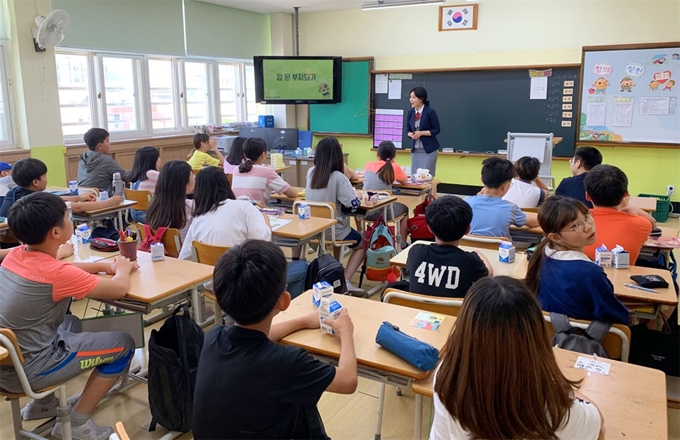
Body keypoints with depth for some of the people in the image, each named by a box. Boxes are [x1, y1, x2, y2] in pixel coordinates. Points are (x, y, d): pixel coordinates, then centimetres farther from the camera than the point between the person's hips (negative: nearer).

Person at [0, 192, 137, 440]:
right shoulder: (54, 273, -25)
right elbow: (119, 289, -18)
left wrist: (104, 265, 7)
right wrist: (121, 269, 3)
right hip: (25, 370, -8)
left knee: (71, 323, 31)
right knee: (124, 344, 0)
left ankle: (43, 403, 32)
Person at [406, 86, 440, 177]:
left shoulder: (430, 111, -11)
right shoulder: (410, 112, 5)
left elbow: (436, 130, -9)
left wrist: (421, 133, -19)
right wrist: (411, 134, -12)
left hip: (429, 149, -5)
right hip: (415, 149, 5)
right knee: (414, 175, 6)